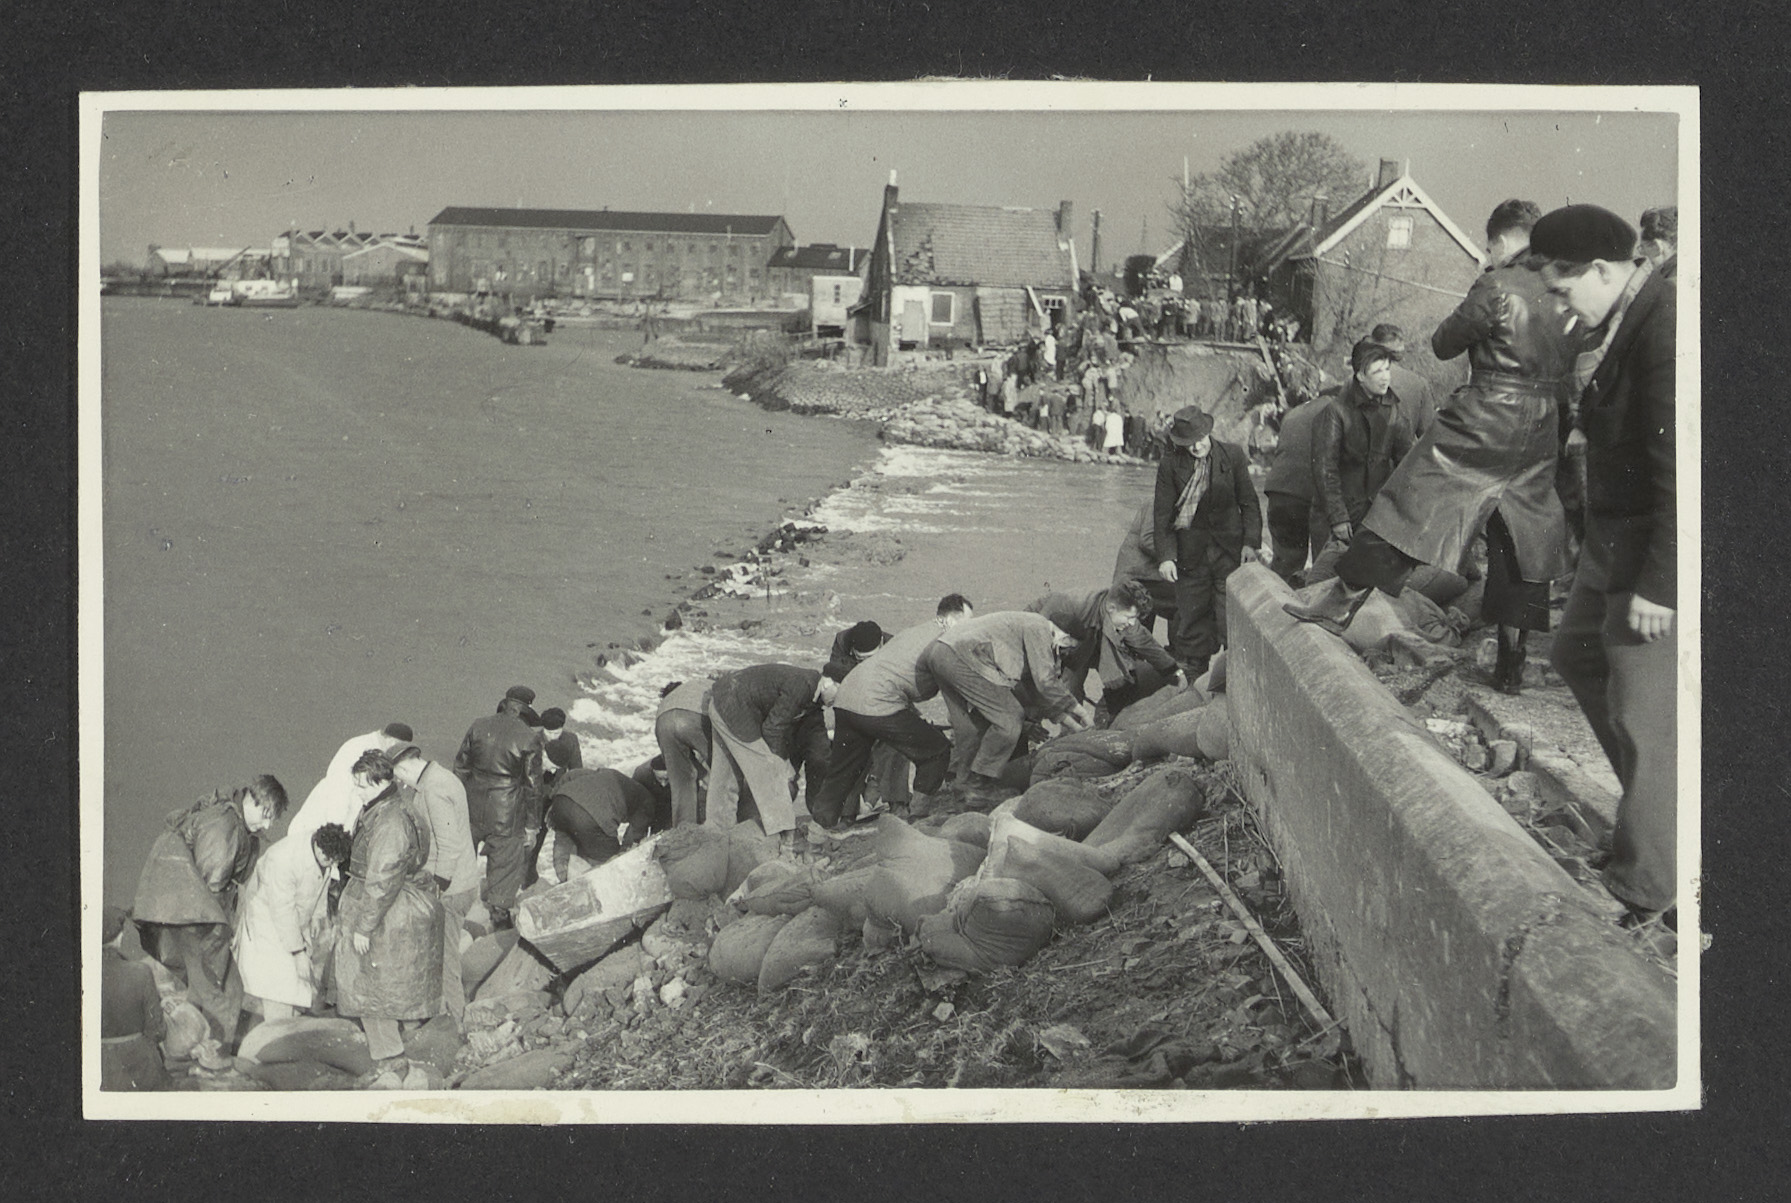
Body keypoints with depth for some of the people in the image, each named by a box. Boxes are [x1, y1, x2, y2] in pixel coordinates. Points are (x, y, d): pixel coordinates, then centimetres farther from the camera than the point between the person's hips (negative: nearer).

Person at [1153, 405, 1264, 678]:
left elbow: (1249, 502, 5)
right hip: (1191, 556, 0)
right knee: (1191, 617, 4)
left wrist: (1250, 543, -4)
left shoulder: (1232, 456, 1)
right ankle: (1191, 681, 15)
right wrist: (1165, 555, -8)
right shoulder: (1171, 465, -1)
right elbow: (1162, 514, 0)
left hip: (1230, 551, 0)